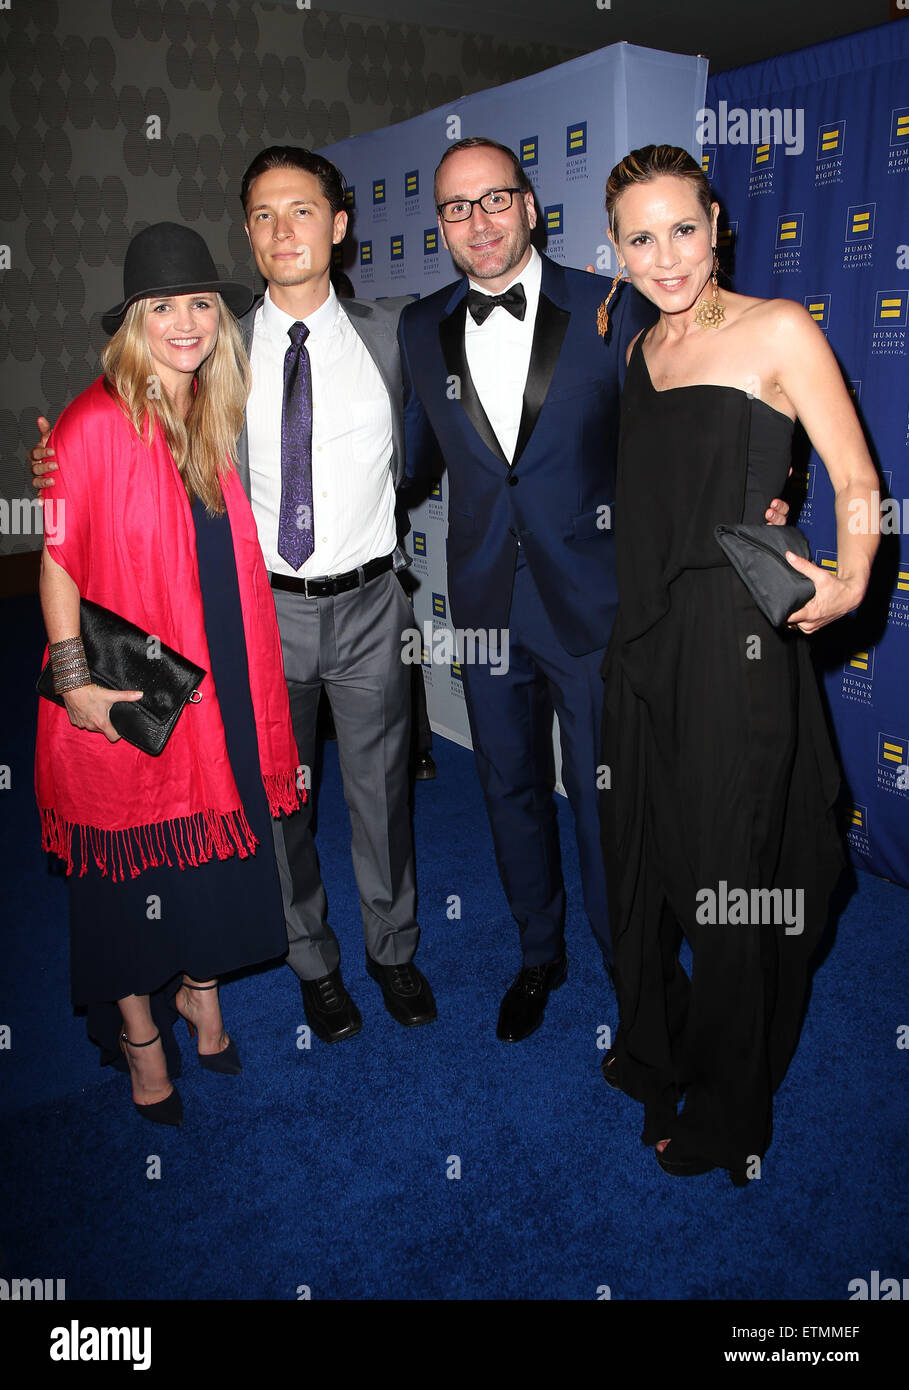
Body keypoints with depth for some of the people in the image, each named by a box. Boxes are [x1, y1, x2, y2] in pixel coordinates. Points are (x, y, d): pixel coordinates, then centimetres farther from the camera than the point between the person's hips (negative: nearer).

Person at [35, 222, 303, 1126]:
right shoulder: (95, 423, -12)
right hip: (130, 699, -5)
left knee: (215, 842, 15)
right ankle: (140, 1033, 30)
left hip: (217, 680, 6)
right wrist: (74, 679, -16)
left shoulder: (213, 418, 7)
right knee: (135, 862, 9)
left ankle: (199, 992, 39)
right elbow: (56, 556, -11)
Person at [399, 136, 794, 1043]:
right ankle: (539, 956, 40)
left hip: (591, 601, -3)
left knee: (603, 798, 5)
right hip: (485, 604, 4)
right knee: (510, 789, 16)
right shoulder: (421, 329, 5)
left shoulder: (612, 312, -5)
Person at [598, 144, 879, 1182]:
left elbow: (856, 480, -8)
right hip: (645, 633, 7)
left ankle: (727, 1112, 27)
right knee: (639, 853, 16)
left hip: (737, 638, -6)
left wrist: (850, 579, -25)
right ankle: (651, 1052, 41)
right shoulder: (639, 353, 14)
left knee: (727, 871, 4)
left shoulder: (779, 330, -5)